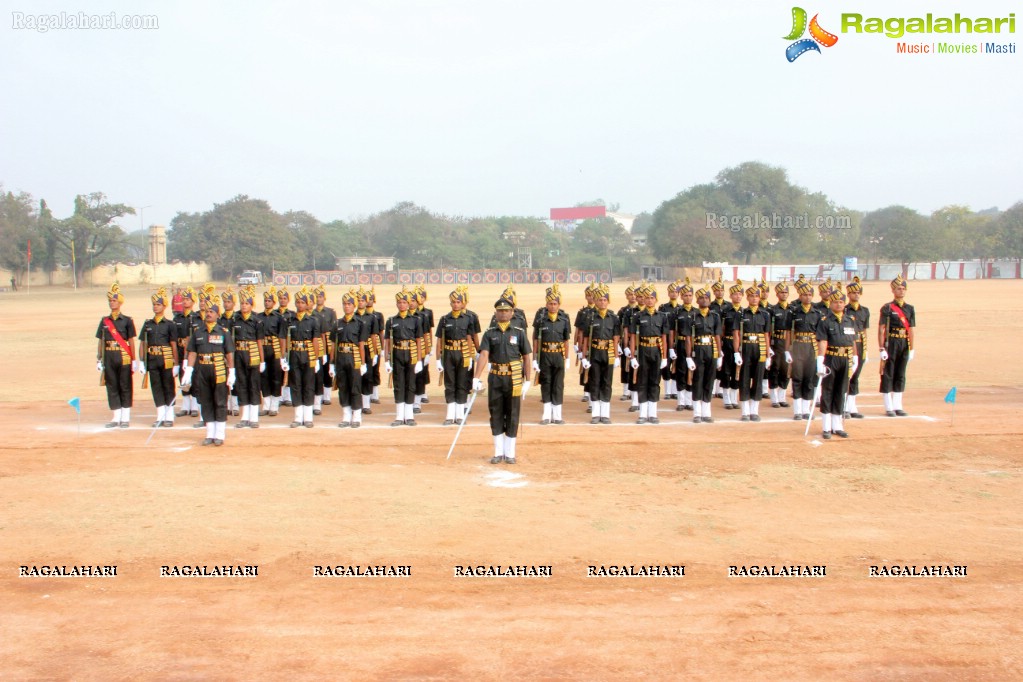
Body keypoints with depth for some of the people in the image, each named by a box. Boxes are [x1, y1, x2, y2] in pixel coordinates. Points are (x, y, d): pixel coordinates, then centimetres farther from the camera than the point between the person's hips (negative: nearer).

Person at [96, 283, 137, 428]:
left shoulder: (127, 321, 0)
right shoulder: (104, 321, 10)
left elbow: (131, 342, 0)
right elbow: (101, 342, 12)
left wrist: (134, 360, -4)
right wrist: (99, 359, 7)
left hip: (124, 358, -4)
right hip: (109, 358, 4)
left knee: (125, 387, 1)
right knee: (112, 387, 6)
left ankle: (125, 417, 7)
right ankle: (116, 417, 13)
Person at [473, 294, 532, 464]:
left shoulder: (519, 333, 2)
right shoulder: (489, 334, 4)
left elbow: (527, 358, 2)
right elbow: (484, 355, -8)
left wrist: (527, 381, -3)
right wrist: (476, 378, -20)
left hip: (513, 379, -1)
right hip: (495, 378, 1)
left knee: (512, 416, 4)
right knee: (496, 415, 7)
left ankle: (510, 453, 14)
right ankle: (498, 452, 17)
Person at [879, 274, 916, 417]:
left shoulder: (910, 308, 10)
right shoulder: (887, 308, -6)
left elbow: (912, 330, 10)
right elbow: (881, 330, -9)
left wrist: (912, 349, 6)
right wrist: (882, 349, -15)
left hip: (904, 344, 5)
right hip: (890, 344, -5)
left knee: (901, 375, 10)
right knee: (888, 375, -1)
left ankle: (897, 406, 17)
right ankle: (889, 407, 5)